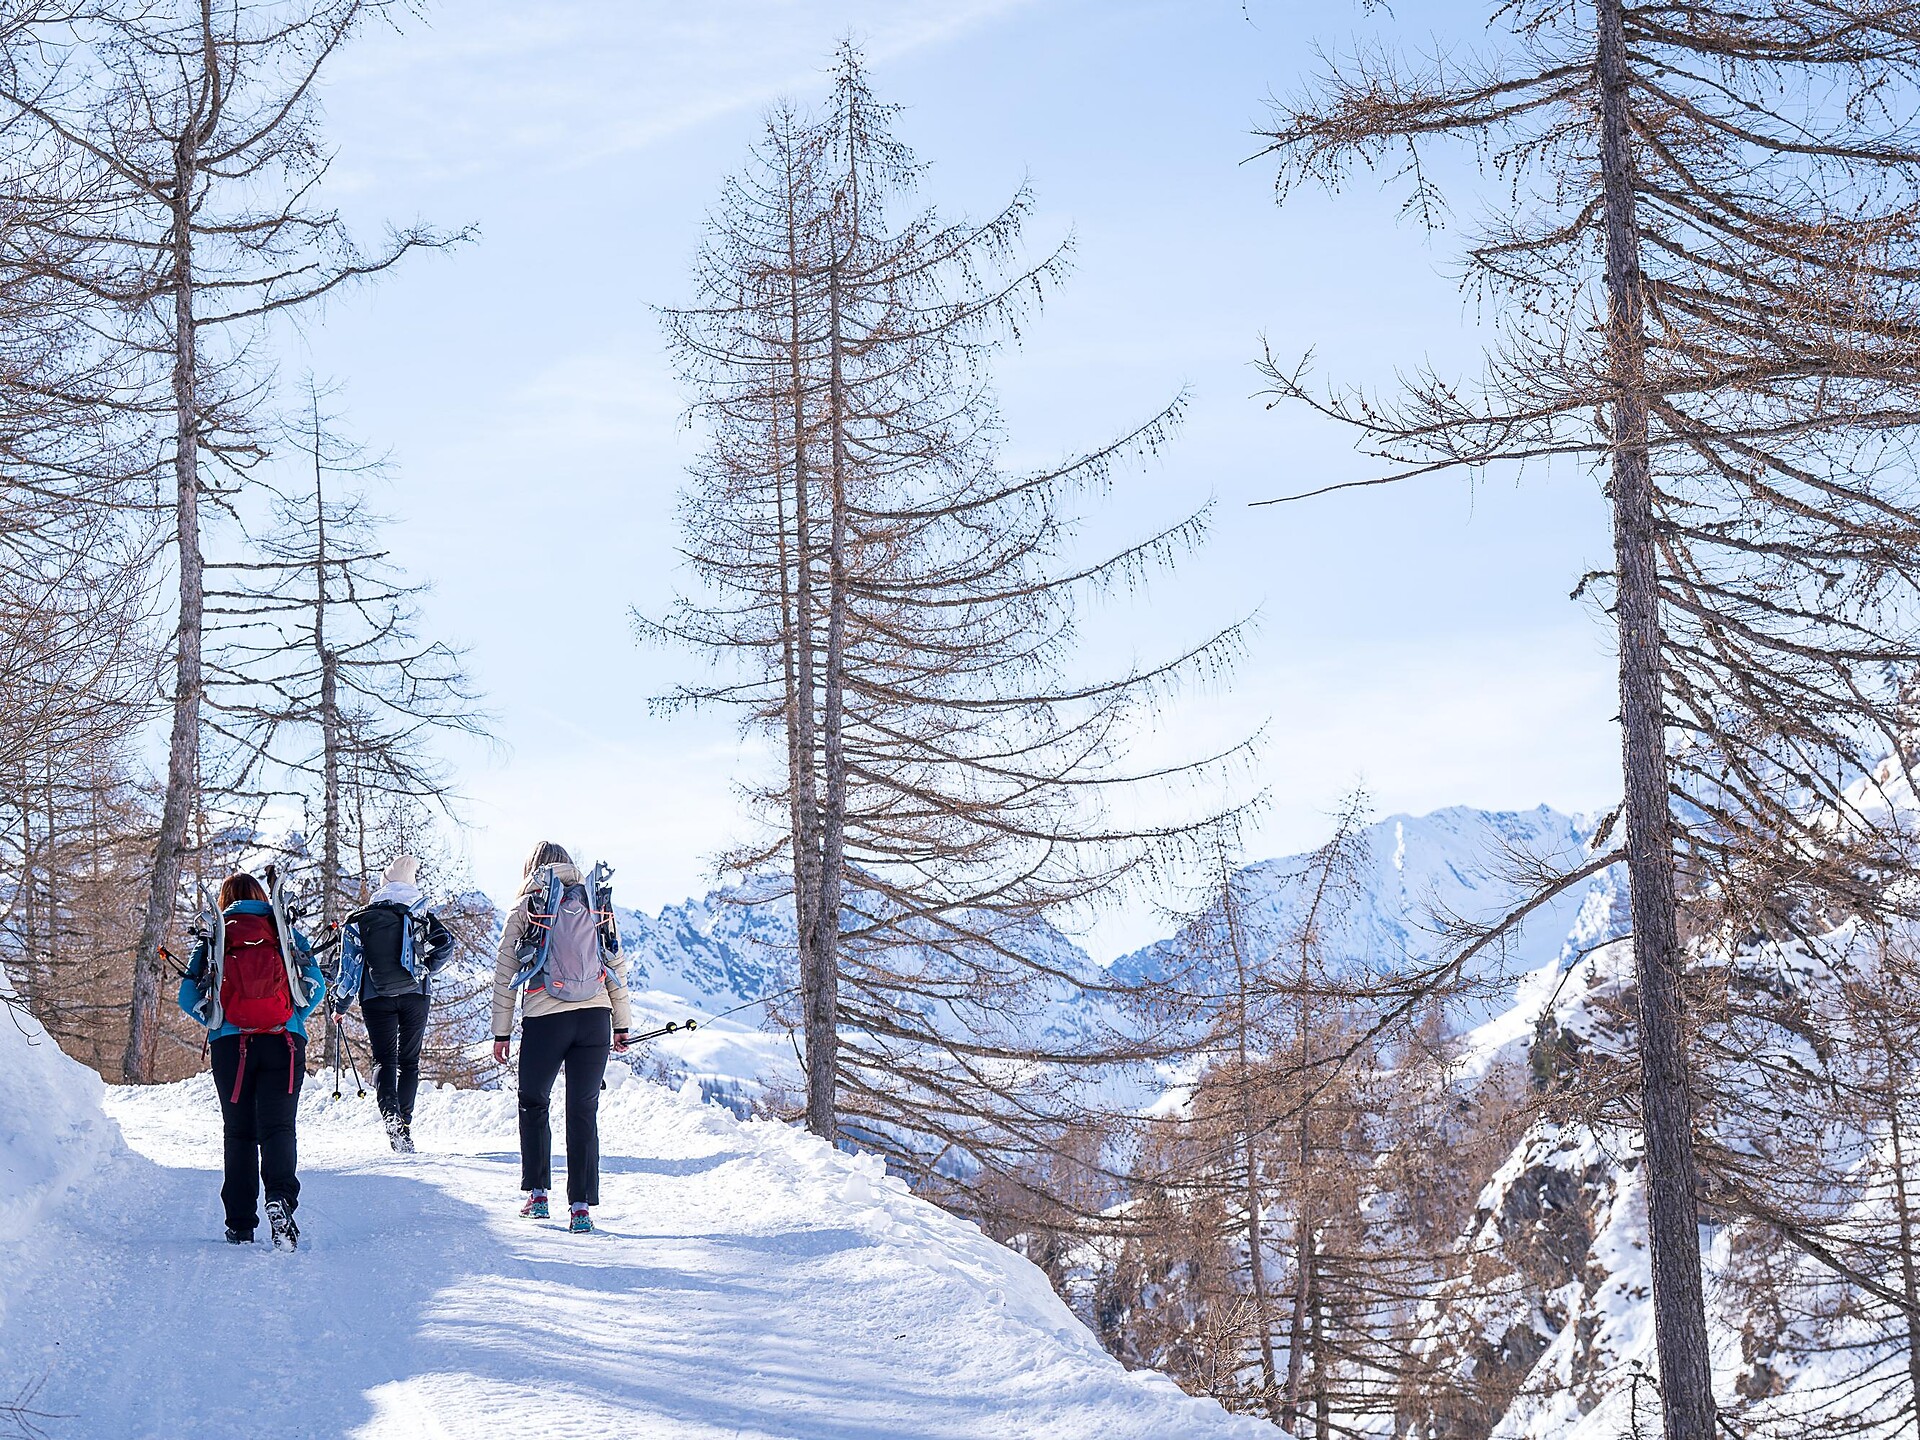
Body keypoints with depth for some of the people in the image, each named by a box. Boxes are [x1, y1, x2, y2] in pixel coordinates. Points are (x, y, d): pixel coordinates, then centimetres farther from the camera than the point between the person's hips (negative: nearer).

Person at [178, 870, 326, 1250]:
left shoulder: (212, 938, 10)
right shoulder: (286, 931, 10)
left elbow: (188, 996, 6)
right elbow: (315, 984, 4)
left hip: (229, 1045, 0)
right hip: (285, 1042, 0)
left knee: (238, 1133, 9)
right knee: (278, 1126, -4)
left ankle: (240, 1225, 6)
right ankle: (280, 1197, -32)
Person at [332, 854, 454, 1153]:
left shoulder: (361, 919, 2)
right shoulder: (420, 915, 3)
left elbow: (351, 965, 0)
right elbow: (446, 941, -7)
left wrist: (341, 1004, 7)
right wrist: (427, 968, 10)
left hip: (376, 999, -1)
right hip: (415, 995, 1)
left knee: (384, 1059, -2)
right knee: (409, 1060, 11)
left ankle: (391, 1115, -28)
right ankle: (404, 1124, 6)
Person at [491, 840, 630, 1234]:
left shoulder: (526, 908, 4)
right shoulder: (597, 904, 11)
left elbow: (504, 973, 4)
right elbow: (617, 967, 11)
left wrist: (502, 1031, 8)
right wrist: (621, 1025, 17)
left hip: (544, 1021, -2)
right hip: (594, 1018, 2)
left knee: (534, 1103, 18)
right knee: (584, 1110, 4)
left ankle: (537, 1193, 17)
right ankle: (581, 1206, -1)